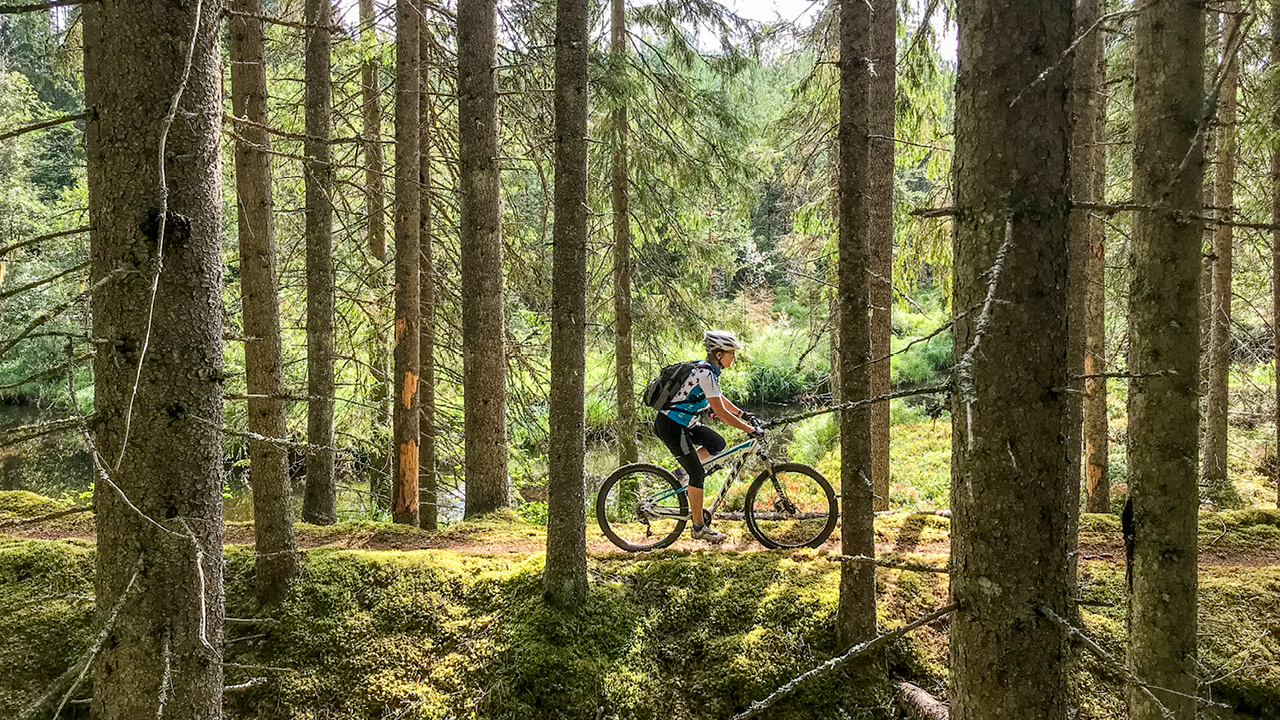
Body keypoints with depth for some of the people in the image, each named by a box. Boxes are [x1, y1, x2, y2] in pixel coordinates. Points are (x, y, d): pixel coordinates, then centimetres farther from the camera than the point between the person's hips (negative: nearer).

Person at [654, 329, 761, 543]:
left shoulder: (706, 369, 7)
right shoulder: (706, 375, -22)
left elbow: (721, 399, 20)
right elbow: (721, 412, -23)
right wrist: (750, 430, -19)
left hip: (682, 423, 9)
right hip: (671, 426, -9)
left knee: (717, 444, 11)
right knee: (698, 474, -3)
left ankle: (681, 473, 18)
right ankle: (699, 528, 7)